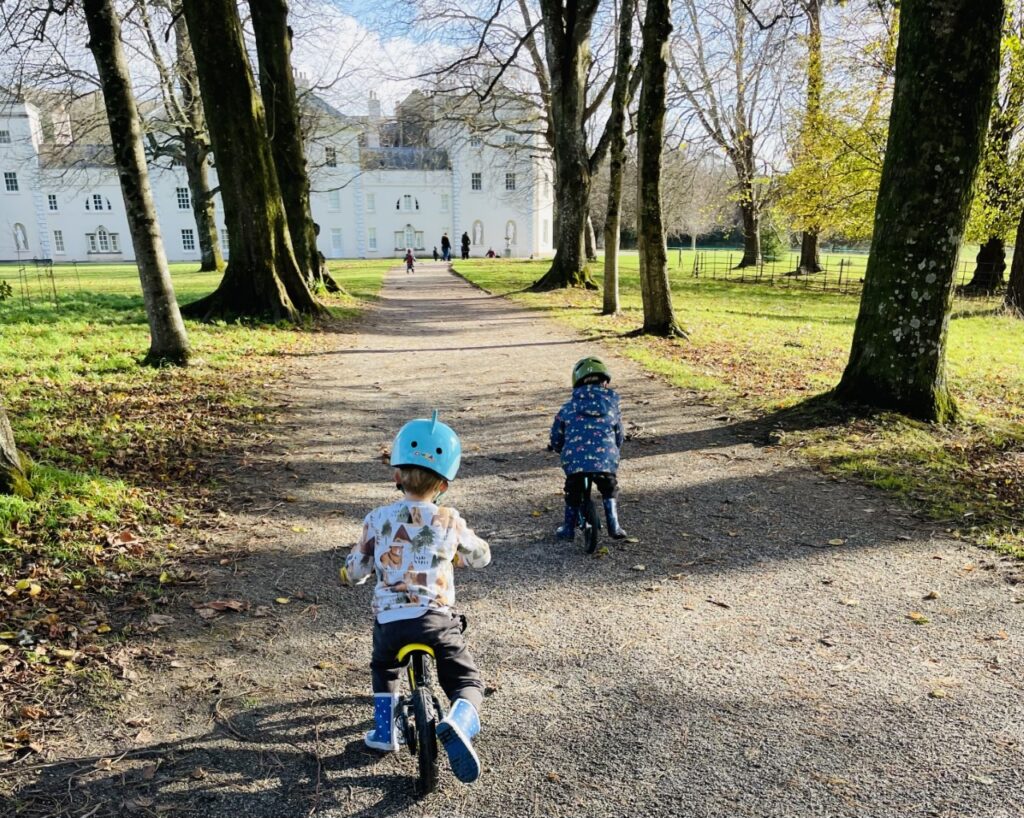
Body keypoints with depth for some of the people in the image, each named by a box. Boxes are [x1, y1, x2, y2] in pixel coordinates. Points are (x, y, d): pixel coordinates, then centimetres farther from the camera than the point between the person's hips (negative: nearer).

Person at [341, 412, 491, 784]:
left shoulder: (377, 519, 0)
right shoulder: (449, 520, 0)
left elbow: (353, 572, 7)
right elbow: (482, 556, 16)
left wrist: (348, 574, 31)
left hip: (389, 621, 2)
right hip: (438, 620, -2)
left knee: (384, 667, 35)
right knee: (468, 681, 13)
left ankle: (384, 728, 32)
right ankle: (456, 722, -17)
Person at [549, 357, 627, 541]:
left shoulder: (568, 407, 13)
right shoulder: (612, 407, 15)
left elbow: (556, 438, 18)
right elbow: (619, 439, 21)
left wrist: (563, 450, 38)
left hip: (575, 460, 0)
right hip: (605, 460, 0)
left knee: (573, 492, 22)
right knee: (610, 490, 24)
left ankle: (568, 529, 29)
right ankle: (614, 526, 20)